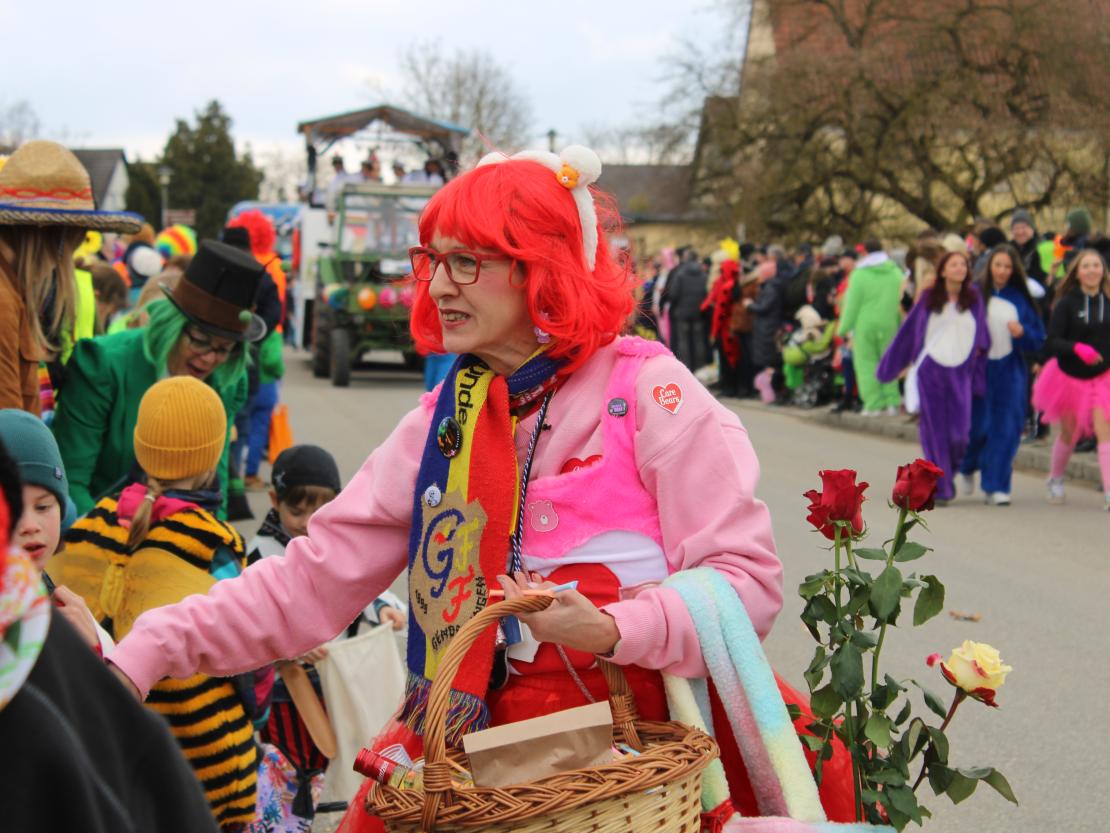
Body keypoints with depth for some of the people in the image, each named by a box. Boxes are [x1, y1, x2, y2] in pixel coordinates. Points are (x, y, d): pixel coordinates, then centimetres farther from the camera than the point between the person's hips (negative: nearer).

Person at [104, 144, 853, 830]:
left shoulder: (648, 391, -4)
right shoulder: (444, 420, 10)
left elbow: (748, 580, -9)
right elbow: (314, 578, 6)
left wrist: (612, 629, -24)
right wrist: (154, 649, -3)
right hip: (492, 738, 4)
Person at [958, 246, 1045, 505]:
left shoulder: (1021, 299, 5)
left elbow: (1038, 338, 7)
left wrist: (1022, 332, -12)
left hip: (1010, 370, 2)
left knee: (1005, 429, -3)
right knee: (977, 425, -1)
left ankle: (995, 486, 4)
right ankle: (967, 467, 30)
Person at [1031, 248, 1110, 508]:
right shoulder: (1067, 304, -10)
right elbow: (1052, 343, -15)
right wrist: (1077, 349, -30)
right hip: (1070, 376, -1)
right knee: (1069, 433, 15)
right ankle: (1055, 479, 40)